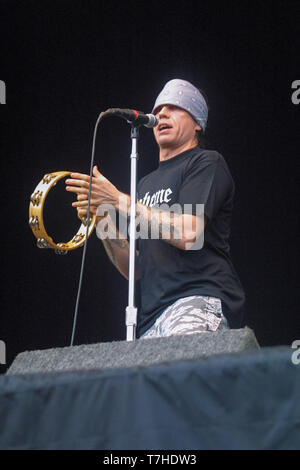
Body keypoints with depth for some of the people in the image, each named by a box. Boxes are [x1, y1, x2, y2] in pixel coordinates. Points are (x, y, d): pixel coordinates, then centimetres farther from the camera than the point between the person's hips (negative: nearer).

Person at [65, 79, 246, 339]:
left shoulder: (206, 163, 6)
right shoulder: (146, 183, 28)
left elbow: (188, 234, -12)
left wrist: (119, 200, -8)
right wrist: (104, 223, 6)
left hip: (201, 301, -7)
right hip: (152, 317, 7)